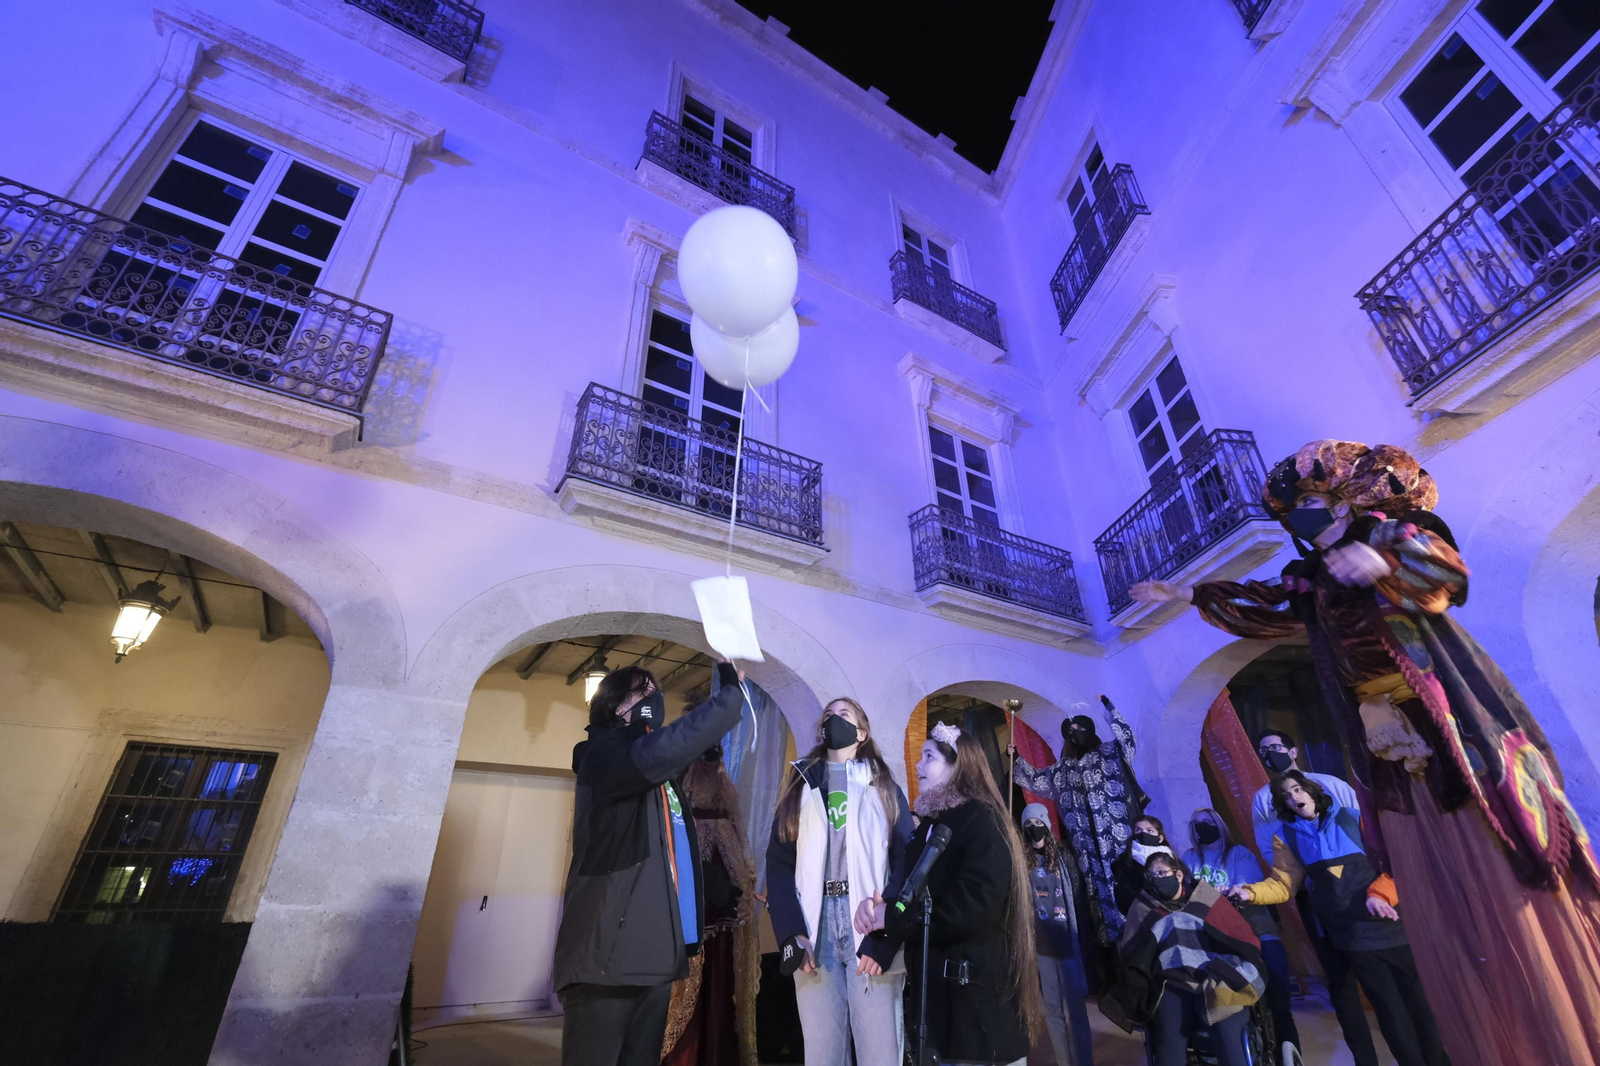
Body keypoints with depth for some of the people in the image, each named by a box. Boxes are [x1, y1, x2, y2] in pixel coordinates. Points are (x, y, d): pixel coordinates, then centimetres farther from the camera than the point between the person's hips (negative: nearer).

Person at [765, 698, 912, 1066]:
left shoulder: (884, 788, 8)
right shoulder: (799, 789, 13)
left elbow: (904, 863, -2)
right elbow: (779, 864, 5)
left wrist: (883, 939, -12)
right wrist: (791, 936, -8)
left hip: (868, 926, -1)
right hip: (814, 930, 2)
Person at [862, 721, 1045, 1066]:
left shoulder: (981, 819, -14)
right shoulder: (930, 823, 11)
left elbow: (976, 904, -24)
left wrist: (894, 919, -21)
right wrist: (880, 944, -8)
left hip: (976, 984, -7)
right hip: (934, 981, 7)